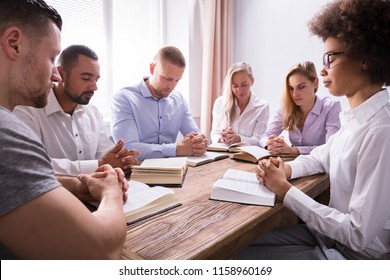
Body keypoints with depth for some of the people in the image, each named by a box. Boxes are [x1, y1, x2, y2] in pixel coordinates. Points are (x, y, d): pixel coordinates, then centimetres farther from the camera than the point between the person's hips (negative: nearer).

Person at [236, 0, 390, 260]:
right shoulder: (356, 118, 0)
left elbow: (358, 235, -28)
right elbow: (321, 157, 16)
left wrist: (284, 189, -20)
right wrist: (286, 169, -5)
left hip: (356, 252, -7)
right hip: (334, 232, 7)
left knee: (243, 256, -2)